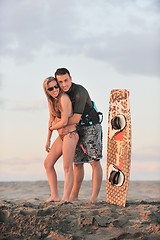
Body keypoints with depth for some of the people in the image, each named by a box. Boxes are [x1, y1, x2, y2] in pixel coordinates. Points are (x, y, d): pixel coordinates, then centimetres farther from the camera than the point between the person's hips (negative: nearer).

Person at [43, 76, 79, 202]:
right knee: (48, 163, 8)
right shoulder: (51, 101, 11)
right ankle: (55, 196, 8)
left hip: (70, 134, -10)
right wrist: (48, 140, 22)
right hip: (61, 136, 10)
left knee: (67, 167, -11)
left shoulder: (64, 98, -15)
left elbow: (64, 122, -18)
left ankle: (66, 198, -12)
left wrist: (51, 127, 0)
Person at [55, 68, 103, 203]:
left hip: (91, 127, -7)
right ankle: (74, 196, 15)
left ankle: (94, 196, -13)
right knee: (77, 163, 9)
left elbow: (76, 118, -26)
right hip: (77, 130, 7)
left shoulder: (80, 92, -24)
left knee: (95, 161, -9)